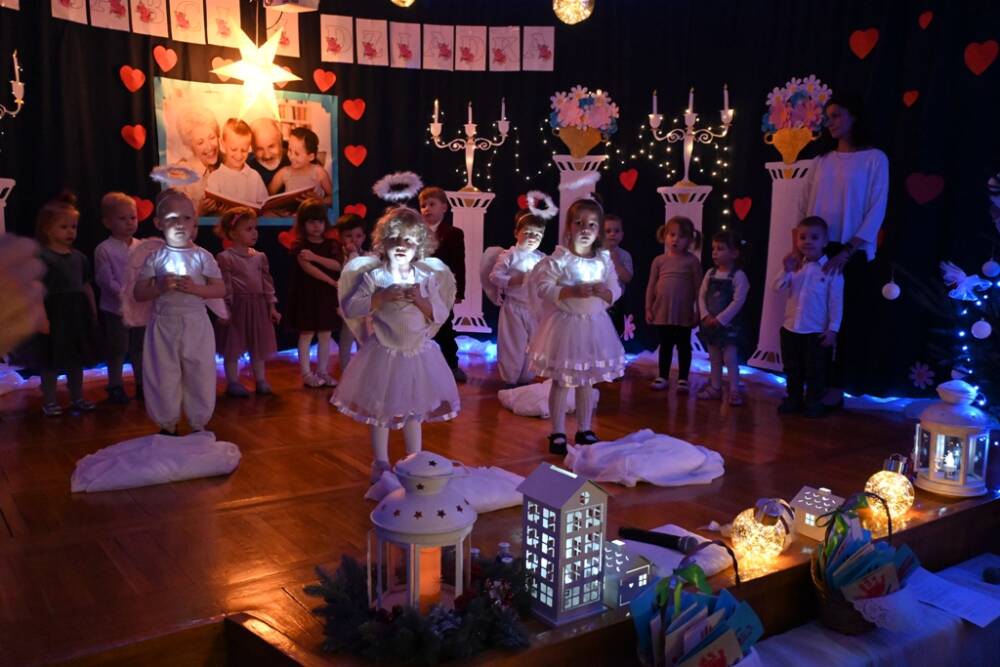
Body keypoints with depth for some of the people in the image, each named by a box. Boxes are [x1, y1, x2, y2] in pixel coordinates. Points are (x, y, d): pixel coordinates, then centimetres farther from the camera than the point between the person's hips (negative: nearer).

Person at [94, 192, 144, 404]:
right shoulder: (104, 249, -9)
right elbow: (106, 280, -14)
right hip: (115, 309, -4)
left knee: (139, 347, 14)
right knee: (117, 349, 5)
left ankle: (141, 383, 25)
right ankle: (115, 386, 18)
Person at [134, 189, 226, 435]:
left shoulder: (203, 256, -1)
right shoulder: (155, 258, 0)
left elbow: (221, 290, -2)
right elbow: (138, 294, 1)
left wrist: (195, 288, -18)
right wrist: (160, 287, -17)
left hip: (196, 325, 0)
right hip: (163, 325, 0)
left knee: (199, 375, 6)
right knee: (163, 377, 7)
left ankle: (198, 424, 21)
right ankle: (167, 425, 23)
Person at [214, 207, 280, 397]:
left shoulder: (260, 257, 7)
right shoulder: (225, 258, -10)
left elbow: (267, 283, 9)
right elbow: (225, 287, -12)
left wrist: (271, 306, 7)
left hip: (258, 306, 5)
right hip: (237, 307, -5)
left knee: (258, 346, 13)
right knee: (233, 347, 4)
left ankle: (261, 380, 23)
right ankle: (233, 382, 14)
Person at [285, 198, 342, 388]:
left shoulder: (332, 244, 8)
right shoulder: (299, 245, -4)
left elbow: (337, 265, -9)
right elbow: (308, 268, -17)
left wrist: (315, 257, -20)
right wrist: (332, 281, -21)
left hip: (328, 295, 4)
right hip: (307, 294, -4)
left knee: (325, 334, 9)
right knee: (306, 334, 1)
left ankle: (322, 372, 19)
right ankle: (306, 374, 10)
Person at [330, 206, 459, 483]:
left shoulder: (428, 279, -2)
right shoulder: (373, 277, -9)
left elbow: (442, 314, -2)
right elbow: (350, 308, -14)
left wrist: (422, 301, -19)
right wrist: (382, 298, -23)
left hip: (419, 354, 2)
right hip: (384, 354, -2)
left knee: (414, 413, 15)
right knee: (380, 413, 9)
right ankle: (381, 464, 26)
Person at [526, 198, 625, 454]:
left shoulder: (605, 260, 3)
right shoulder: (559, 259, -11)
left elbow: (615, 291, 6)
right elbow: (542, 287, -16)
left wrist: (603, 292, -16)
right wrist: (573, 291, -24)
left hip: (594, 325, 4)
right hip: (565, 324, -4)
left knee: (588, 382, 13)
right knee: (562, 382, 2)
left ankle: (584, 430, 27)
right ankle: (558, 434, 14)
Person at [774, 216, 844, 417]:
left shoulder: (831, 270, -10)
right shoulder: (795, 267, 4)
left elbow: (836, 302, -10)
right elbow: (779, 287, -2)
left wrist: (833, 329, -12)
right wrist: (786, 271, -17)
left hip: (817, 332, -4)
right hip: (791, 328, 5)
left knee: (815, 371, 7)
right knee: (792, 369, 15)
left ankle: (814, 403, 20)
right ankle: (793, 399, 28)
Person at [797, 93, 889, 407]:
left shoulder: (874, 158, -1)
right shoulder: (822, 161, 12)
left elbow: (876, 210, -8)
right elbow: (804, 207, 8)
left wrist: (847, 252, -17)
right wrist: (797, 247, -5)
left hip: (852, 254, -4)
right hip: (817, 250, 4)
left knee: (847, 321, 1)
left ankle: (837, 388, 8)